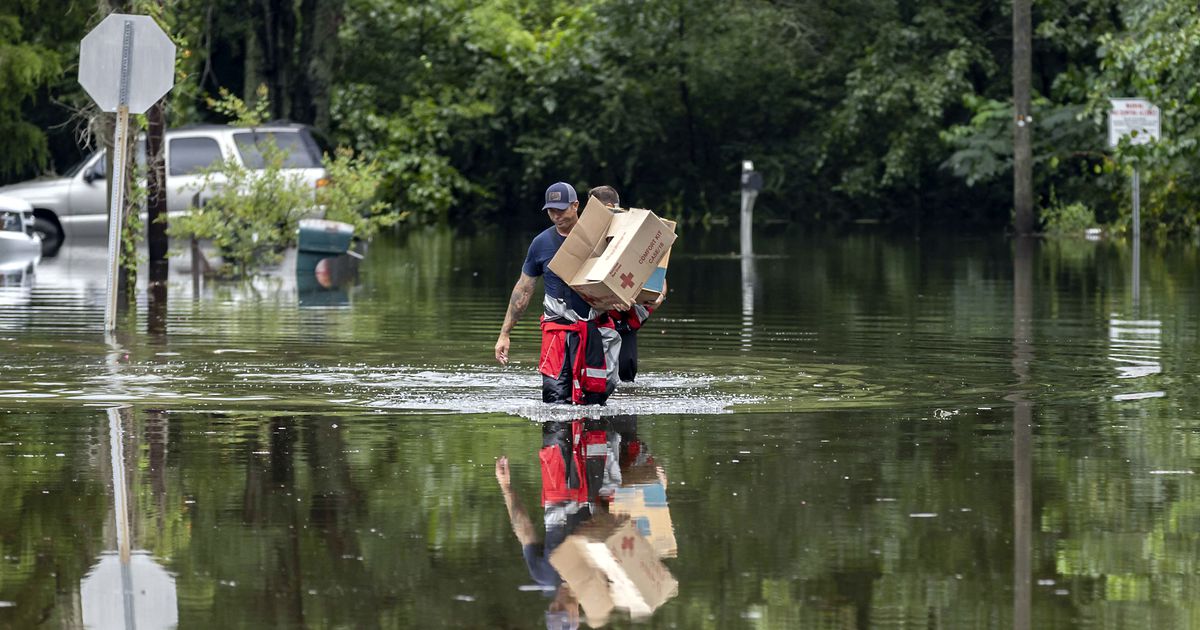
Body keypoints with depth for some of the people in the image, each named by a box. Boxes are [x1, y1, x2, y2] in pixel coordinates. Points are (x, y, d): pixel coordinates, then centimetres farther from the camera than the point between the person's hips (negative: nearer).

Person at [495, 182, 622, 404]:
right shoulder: (542, 243, 7)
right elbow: (523, 290, 15)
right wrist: (505, 334, 14)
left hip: (596, 328, 0)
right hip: (558, 326, 0)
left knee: (595, 399, 0)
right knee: (556, 400, -15)